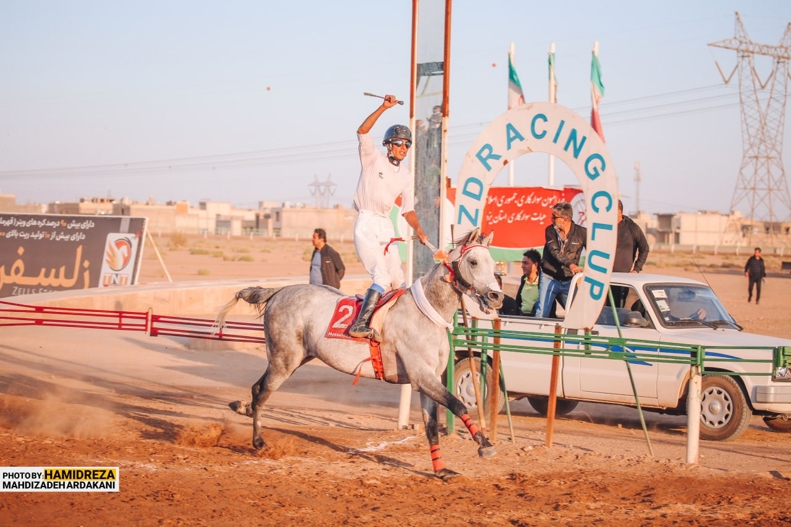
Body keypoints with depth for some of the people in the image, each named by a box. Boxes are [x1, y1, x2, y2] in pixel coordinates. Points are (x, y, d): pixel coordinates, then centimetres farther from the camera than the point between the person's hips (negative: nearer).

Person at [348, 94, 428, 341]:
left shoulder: (406, 175, 12)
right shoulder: (373, 158, -2)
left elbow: (407, 209, 14)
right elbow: (362, 131, -18)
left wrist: (418, 229, -2)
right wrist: (383, 108, -25)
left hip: (386, 227, 7)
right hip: (366, 224, -7)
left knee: (398, 281, 7)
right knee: (382, 277, -22)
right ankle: (360, 324, -28)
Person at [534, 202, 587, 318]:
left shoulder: (581, 233, -5)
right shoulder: (550, 230, -4)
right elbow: (555, 252, -18)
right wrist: (570, 264, -34)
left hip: (568, 281, 1)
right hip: (549, 278, -1)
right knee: (541, 314, -7)